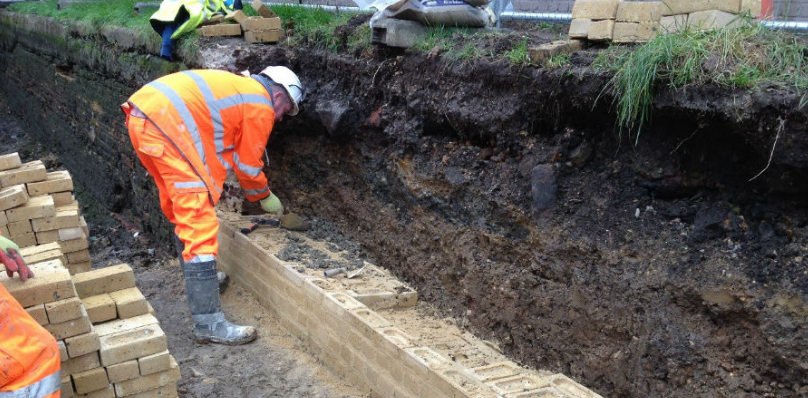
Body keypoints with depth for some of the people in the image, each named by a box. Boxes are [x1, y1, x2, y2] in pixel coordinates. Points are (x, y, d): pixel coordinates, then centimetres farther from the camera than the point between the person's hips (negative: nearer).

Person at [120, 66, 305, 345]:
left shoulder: (240, 88, 29)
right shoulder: (262, 106, 4)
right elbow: (248, 163, 9)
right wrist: (265, 196, 27)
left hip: (141, 117, 10)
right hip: (166, 123, -10)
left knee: (181, 211, 24)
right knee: (200, 221, -9)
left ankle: (195, 279, 41)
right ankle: (208, 324, -9)